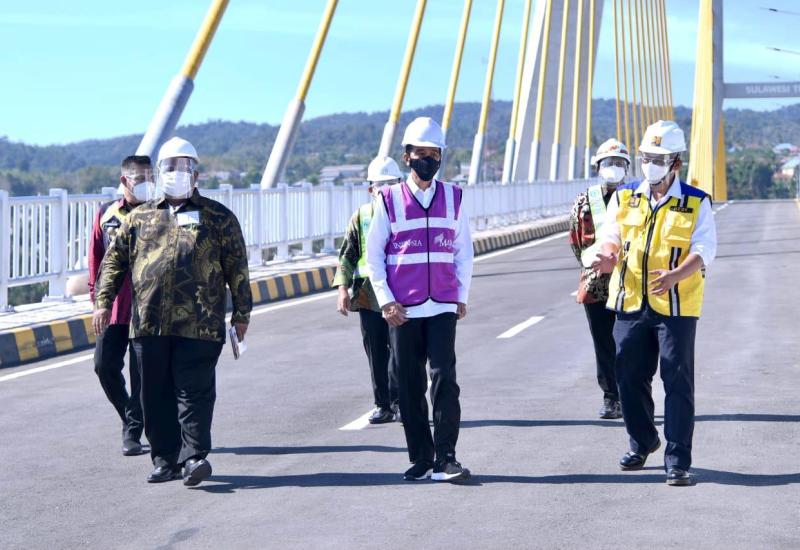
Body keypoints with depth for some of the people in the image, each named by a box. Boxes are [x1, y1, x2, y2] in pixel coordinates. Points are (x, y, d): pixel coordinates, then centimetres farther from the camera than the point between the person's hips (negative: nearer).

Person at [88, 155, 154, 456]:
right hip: (114, 306, 3)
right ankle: (129, 417, 23)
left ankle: (133, 432, 8)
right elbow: (96, 256, 14)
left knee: (141, 372, -1)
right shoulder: (107, 214, 8)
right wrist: (97, 296, 11)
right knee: (105, 365, 0)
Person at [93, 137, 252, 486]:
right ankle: (165, 459, 14)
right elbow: (114, 260, 17)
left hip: (199, 323, -3)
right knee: (156, 395, 6)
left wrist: (241, 313, 5)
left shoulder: (217, 217, 9)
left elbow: (237, 267, 8)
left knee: (194, 391, -8)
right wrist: (103, 301, 7)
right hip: (149, 323, 3)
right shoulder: (139, 218, 16)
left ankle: (194, 455, -6)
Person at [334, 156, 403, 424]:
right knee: (376, 353, 6)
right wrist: (343, 287, -1)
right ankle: (383, 405, 15)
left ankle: (397, 401, 8)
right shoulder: (361, 217, 8)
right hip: (369, 297, 2)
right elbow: (347, 256, 11)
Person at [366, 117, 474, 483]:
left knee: (444, 379, -10)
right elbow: (373, 254, 4)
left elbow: (464, 251, 14)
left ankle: (445, 459, -7)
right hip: (403, 310, 0)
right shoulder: (390, 200, 3)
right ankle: (420, 459, 14)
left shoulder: (453, 197, 8)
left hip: (443, 307, 1)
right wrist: (386, 300, -4)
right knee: (410, 386, 4)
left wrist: (461, 296, 8)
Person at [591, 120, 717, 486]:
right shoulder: (624, 198, 10)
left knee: (678, 383, -4)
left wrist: (675, 275, -28)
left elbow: (703, 249, -8)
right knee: (630, 378, 11)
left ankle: (678, 461, 2)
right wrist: (608, 256, -18)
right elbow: (611, 236, 7)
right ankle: (642, 443, 33)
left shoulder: (696, 203, 0)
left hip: (676, 305, -3)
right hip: (630, 304, 4)